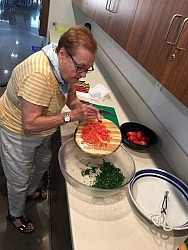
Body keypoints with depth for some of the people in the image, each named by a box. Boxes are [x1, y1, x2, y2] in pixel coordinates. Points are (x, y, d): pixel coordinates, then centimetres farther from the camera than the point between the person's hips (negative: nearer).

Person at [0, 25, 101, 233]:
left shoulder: (67, 66, -11)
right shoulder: (39, 74, -38)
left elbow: (70, 97, 2)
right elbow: (30, 123, -36)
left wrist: (81, 107, -19)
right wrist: (69, 117, -33)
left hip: (43, 131, 8)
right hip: (18, 133, -8)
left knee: (42, 163, 29)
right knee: (19, 180, 14)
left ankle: (31, 191, 61)